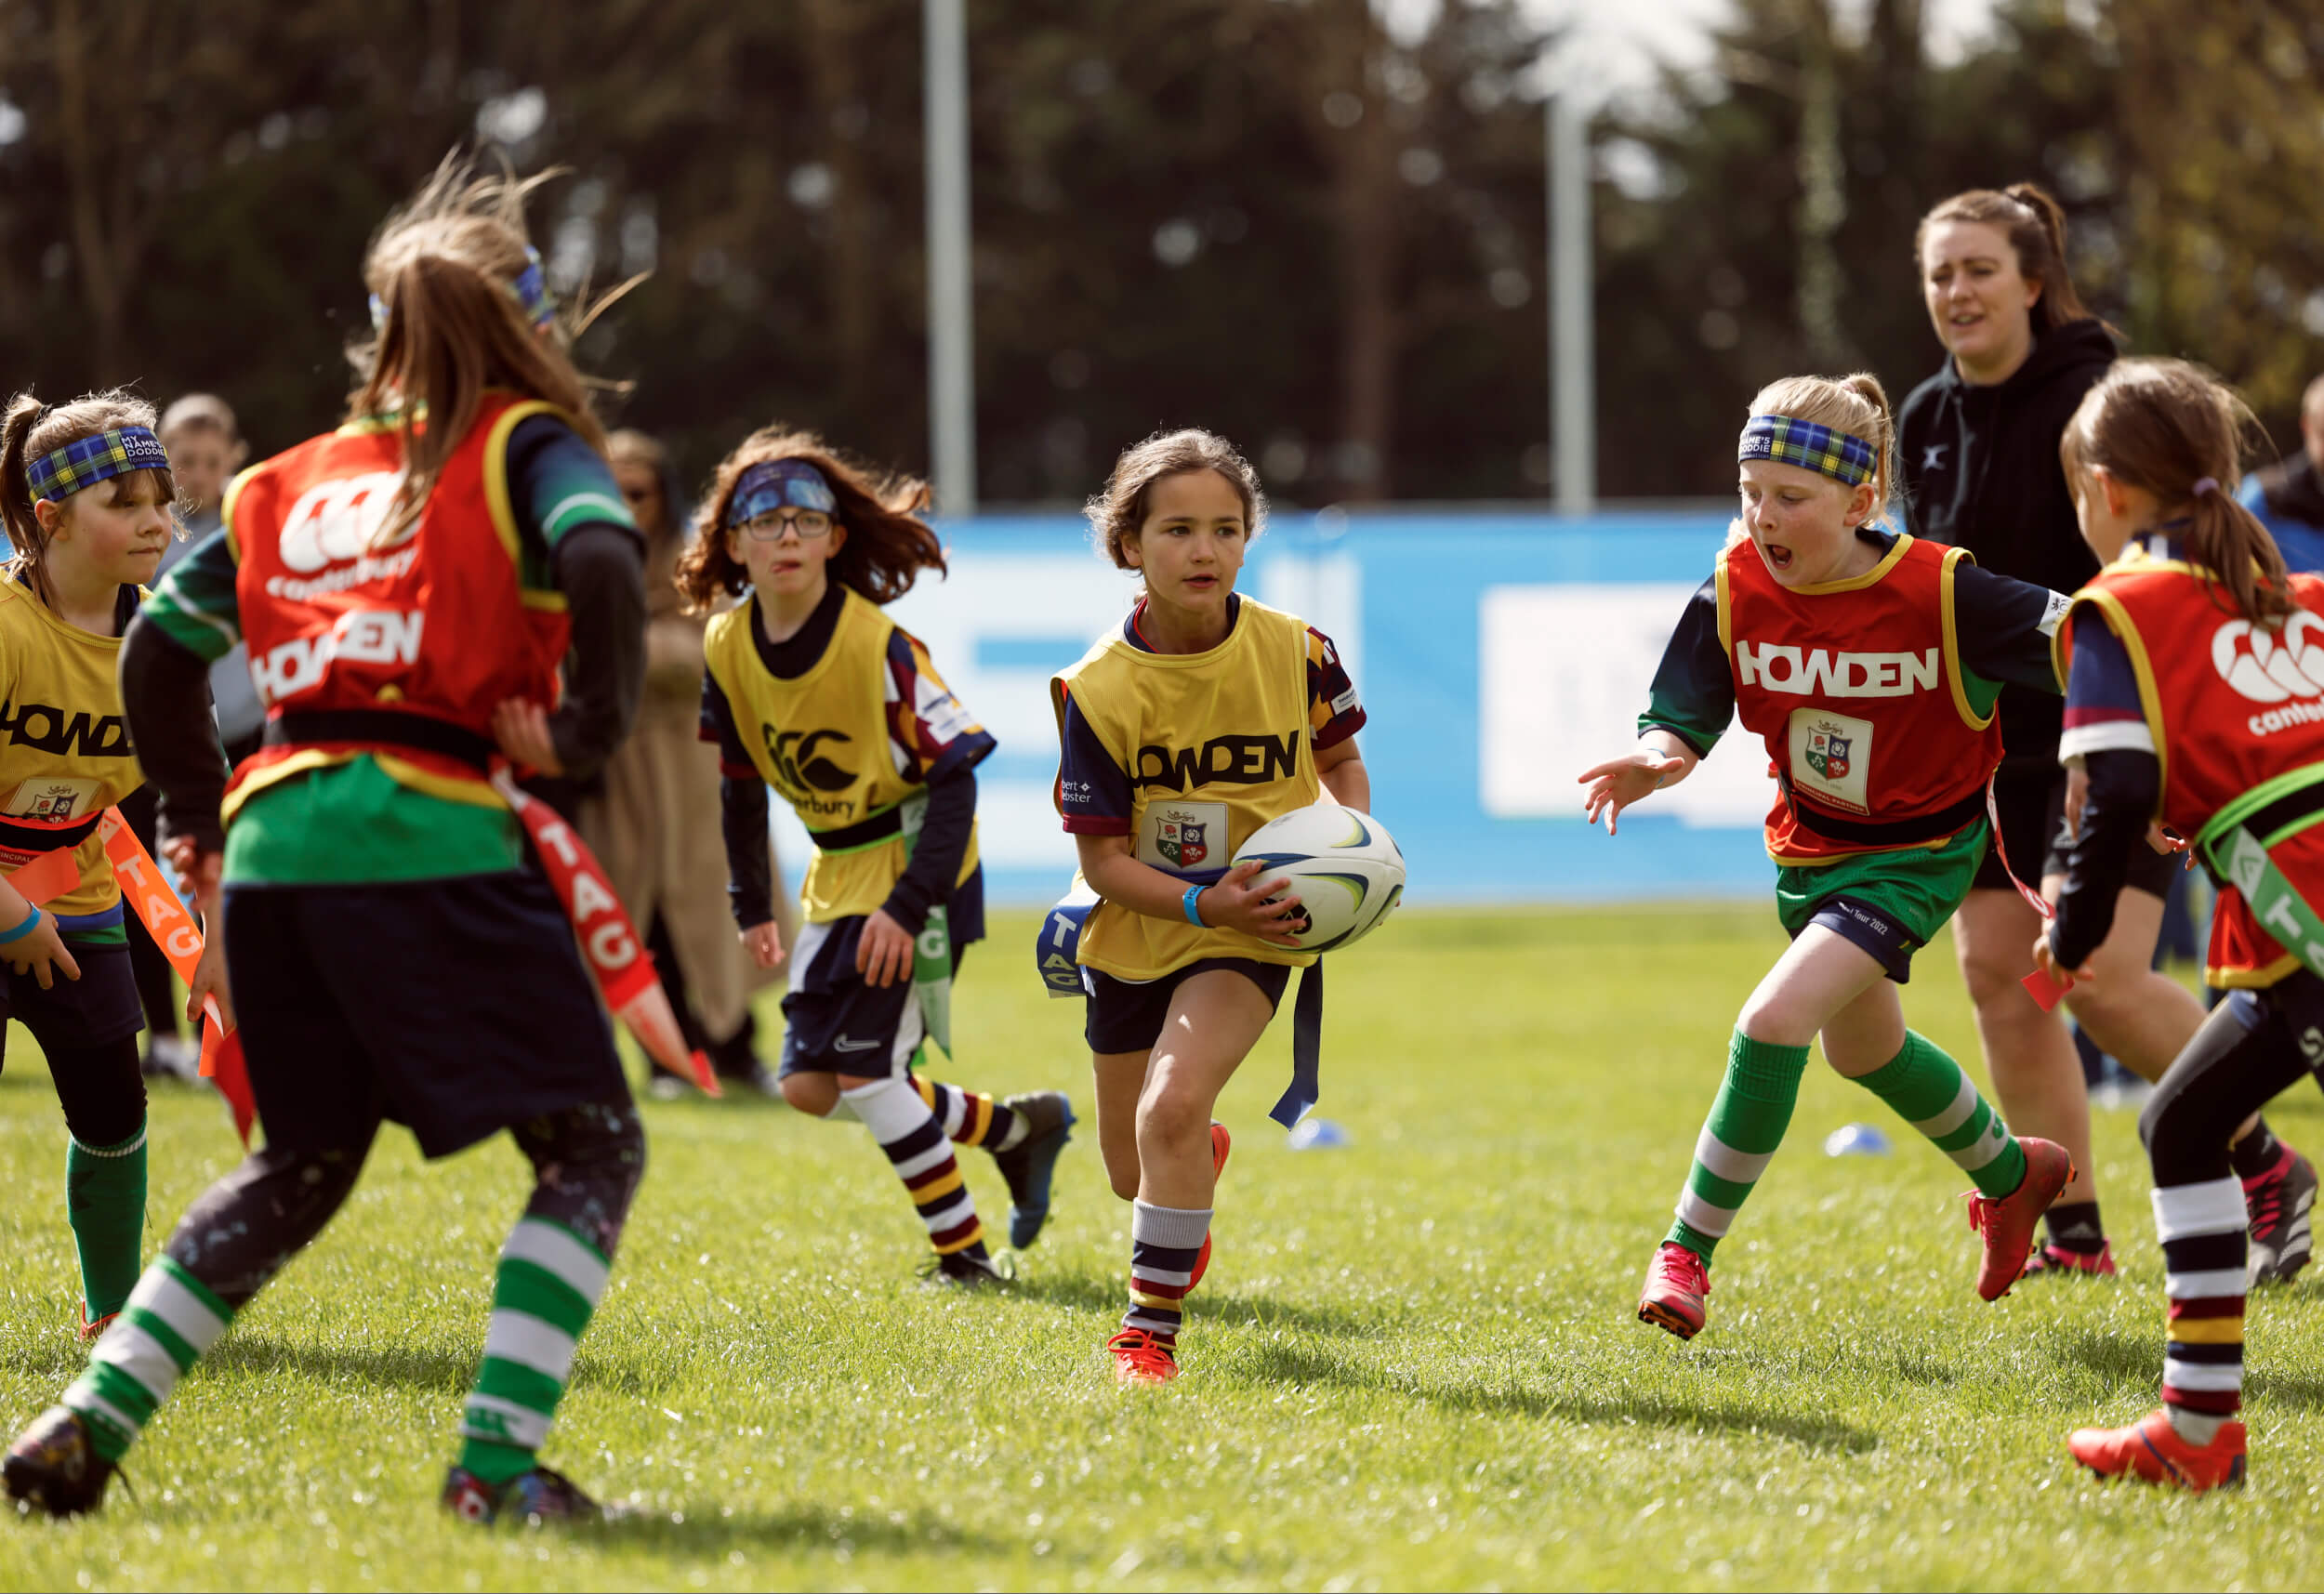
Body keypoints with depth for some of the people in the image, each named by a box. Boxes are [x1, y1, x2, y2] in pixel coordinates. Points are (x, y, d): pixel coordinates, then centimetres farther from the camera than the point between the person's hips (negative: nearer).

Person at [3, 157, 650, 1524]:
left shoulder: (294, 482, 21)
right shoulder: (526, 446, 5)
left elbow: (160, 646, 23)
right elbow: (600, 561, -16)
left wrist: (200, 824, 29)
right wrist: (590, 728, -6)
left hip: (272, 839, 6)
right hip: (433, 832, -6)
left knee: (302, 1164, 22)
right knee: (592, 1145, 2)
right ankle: (499, 1457, -13)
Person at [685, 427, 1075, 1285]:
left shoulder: (878, 644, -22)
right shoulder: (727, 649, -4)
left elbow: (954, 776, -21)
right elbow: (741, 784, 10)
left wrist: (910, 903, -27)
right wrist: (752, 905, 8)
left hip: (914, 863, -7)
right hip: (835, 875, 7)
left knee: (863, 1070, -14)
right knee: (810, 1086, 5)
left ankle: (964, 1253, 1)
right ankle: (1017, 1126, 22)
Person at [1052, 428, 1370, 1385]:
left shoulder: (1294, 652, -12)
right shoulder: (1101, 691, -16)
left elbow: (1340, 762, 8)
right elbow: (1103, 860, -14)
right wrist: (1204, 902, -30)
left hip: (1251, 931, -2)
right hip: (1135, 935, 2)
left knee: (1172, 1105, -28)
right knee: (1135, 1173, 17)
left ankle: (1151, 1326, -13)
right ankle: (1204, 1161, 58)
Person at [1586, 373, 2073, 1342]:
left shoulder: (1941, 595, -26)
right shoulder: (1735, 590, -16)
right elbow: (1684, 710, -15)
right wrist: (1659, 758, -39)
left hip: (1917, 852, -6)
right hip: (1809, 850, 6)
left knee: (1776, 1020, -24)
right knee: (1861, 1049, 27)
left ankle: (1689, 1250, -11)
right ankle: (2011, 1173, 56)